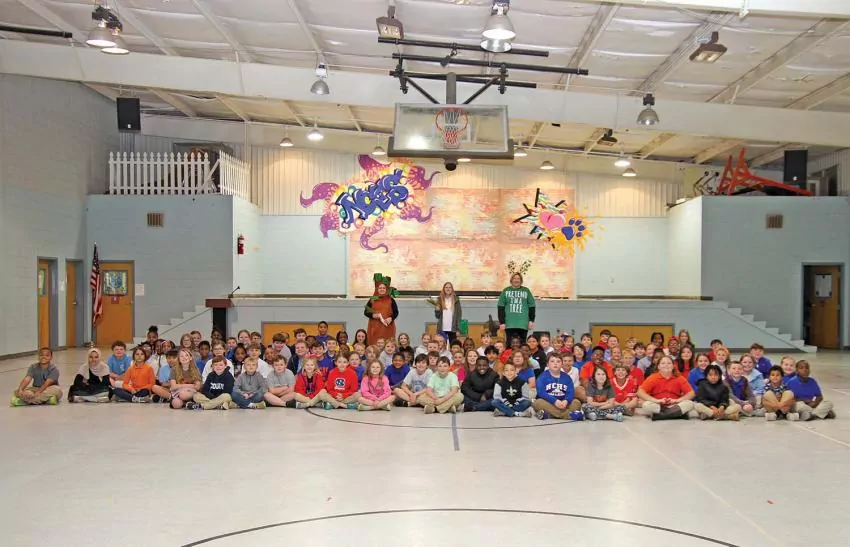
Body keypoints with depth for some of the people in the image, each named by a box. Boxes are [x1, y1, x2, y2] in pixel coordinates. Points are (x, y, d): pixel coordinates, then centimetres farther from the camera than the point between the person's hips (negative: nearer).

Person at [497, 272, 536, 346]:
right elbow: (500, 307, 5)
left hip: (523, 324, 1)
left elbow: (532, 306, 9)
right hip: (509, 323, 0)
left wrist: (531, 320, 2)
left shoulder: (526, 291, 8)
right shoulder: (506, 291, 7)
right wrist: (501, 322, -2)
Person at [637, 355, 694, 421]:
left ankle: (659, 415, -29)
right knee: (646, 405, -32)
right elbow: (640, 392, -10)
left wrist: (677, 400, -18)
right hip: (657, 406, -2)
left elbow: (691, 393, -1)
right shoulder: (653, 377, -1)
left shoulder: (679, 378, 3)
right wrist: (656, 400, -22)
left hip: (674, 406, 2)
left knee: (690, 403, -24)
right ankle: (679, 413, -29)